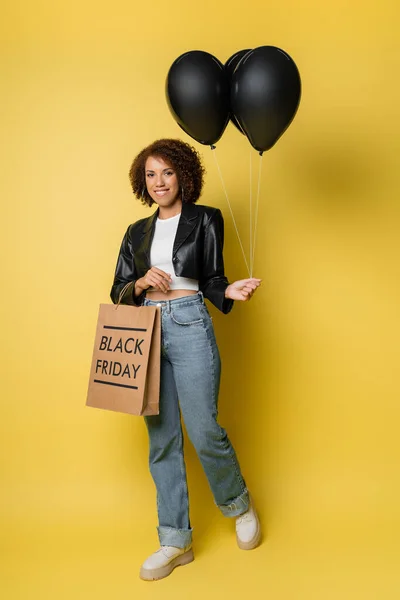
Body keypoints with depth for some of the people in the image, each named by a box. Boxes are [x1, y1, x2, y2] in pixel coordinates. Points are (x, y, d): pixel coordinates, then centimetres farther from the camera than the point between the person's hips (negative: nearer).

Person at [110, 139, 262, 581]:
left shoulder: (205, 220, 6)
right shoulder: (137, 232, 16)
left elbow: (211, 280, 5)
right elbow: (118, 292, 15)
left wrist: (230, 292, -16)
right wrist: (142, 283, -6)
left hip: (189, 327, -4)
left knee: (204, 432, -7)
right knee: (161, 439, 5)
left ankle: (239, 504, 24)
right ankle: (175, 541, 17)